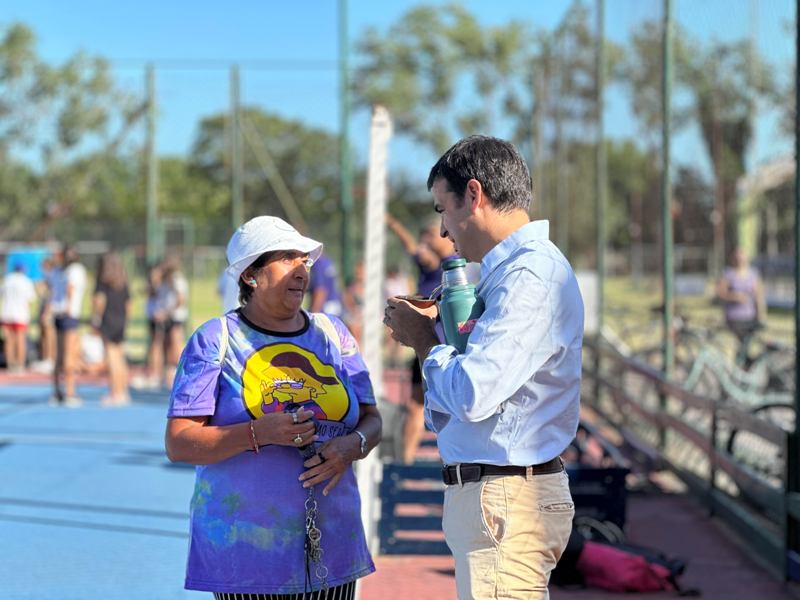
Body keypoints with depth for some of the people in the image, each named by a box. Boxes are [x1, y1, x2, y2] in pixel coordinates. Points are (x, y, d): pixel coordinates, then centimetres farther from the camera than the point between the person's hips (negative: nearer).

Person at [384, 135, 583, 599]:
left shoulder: (530, 276, -16)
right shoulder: (513, 270, 17)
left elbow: (473, 396, -24)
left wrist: (426, 343, -6)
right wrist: (433, 332, 9)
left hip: (504, 501, -11)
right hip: (495, 496, 11)